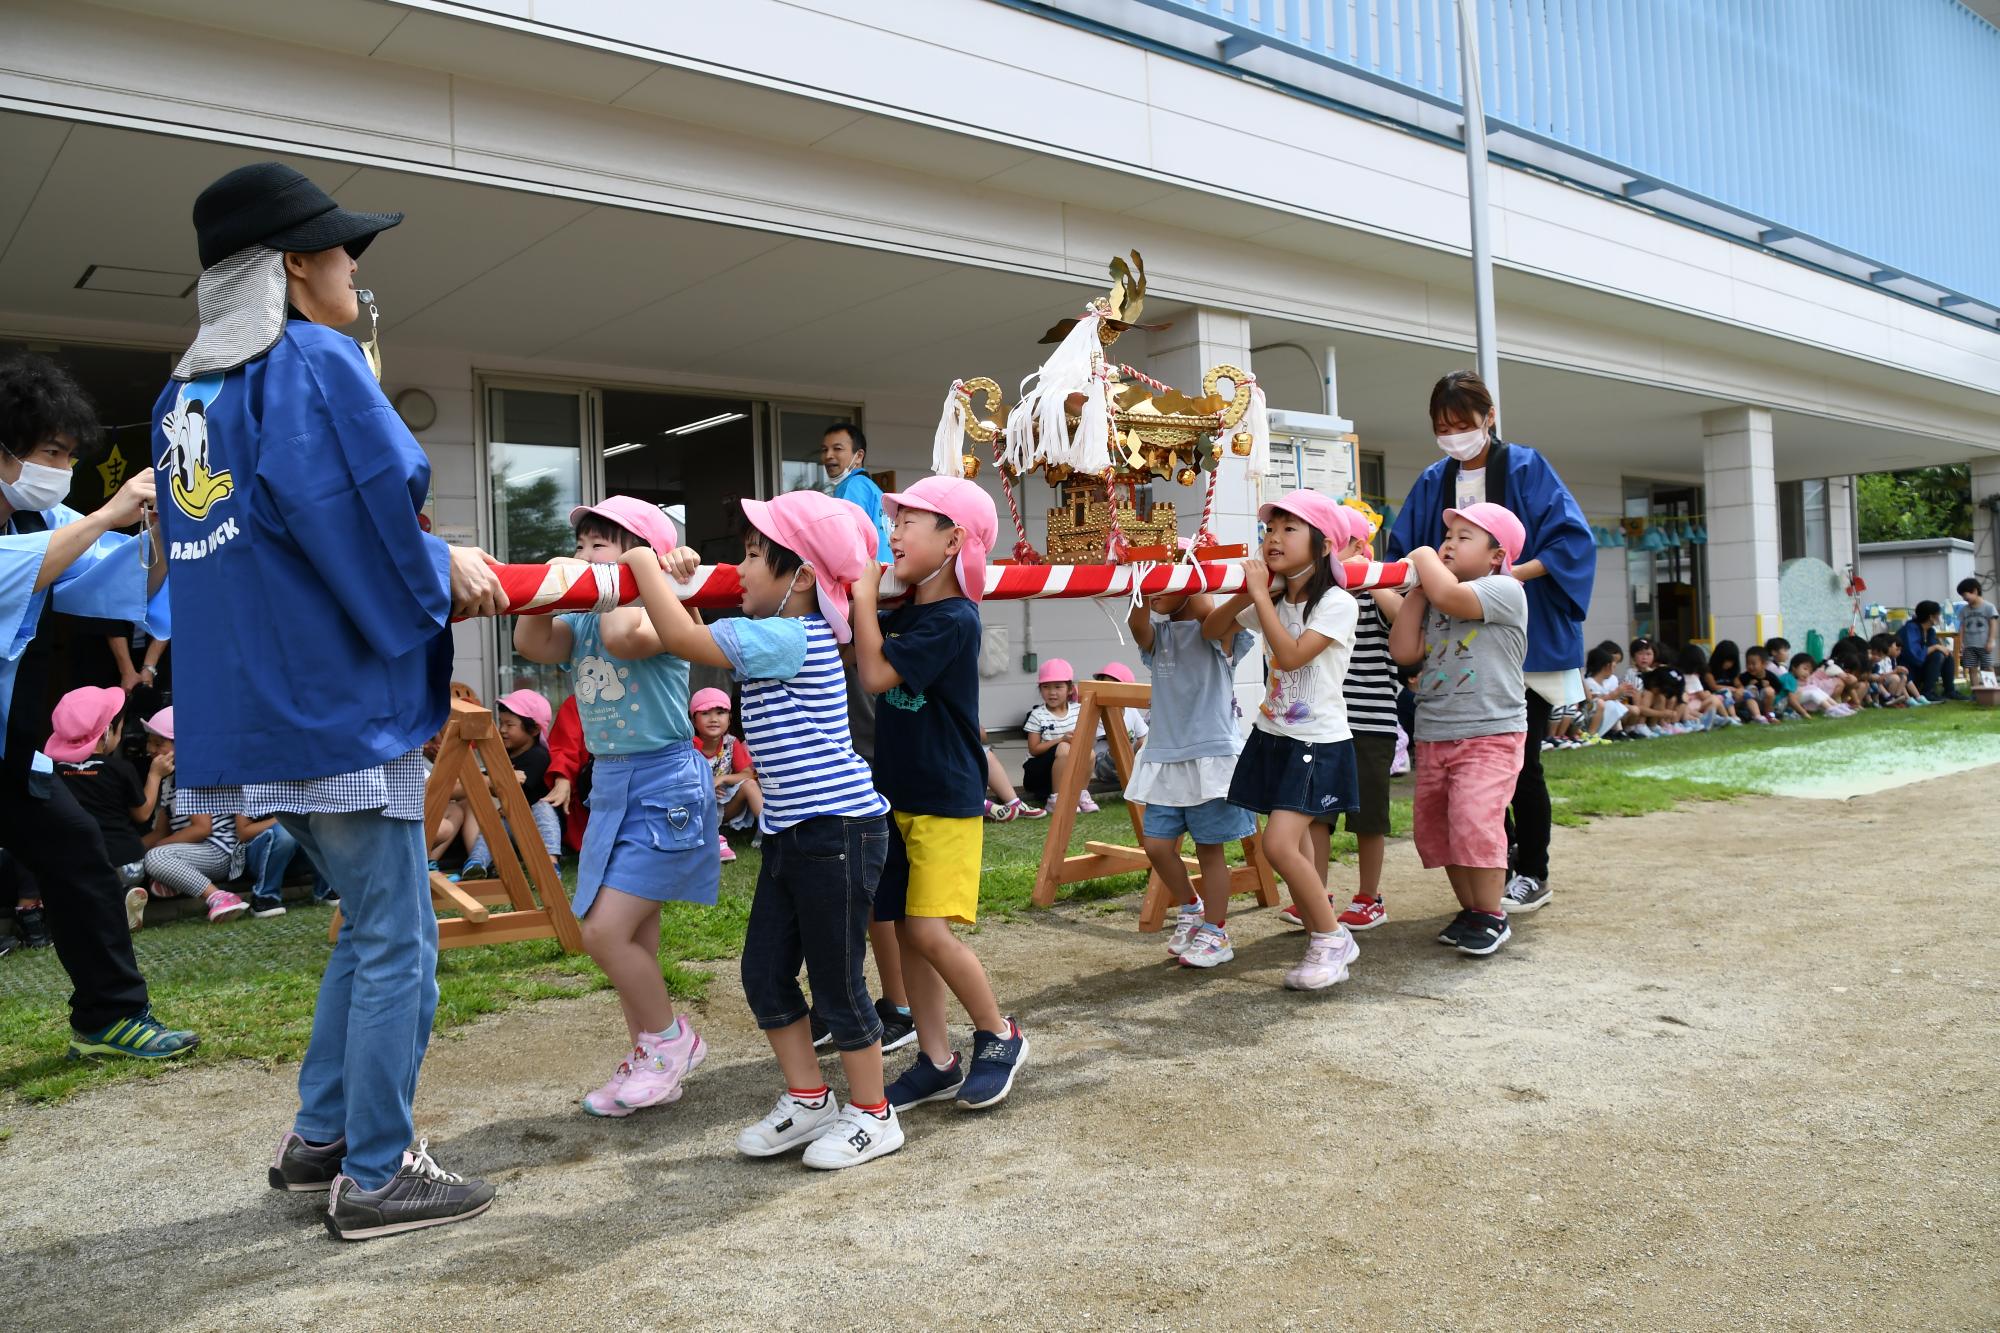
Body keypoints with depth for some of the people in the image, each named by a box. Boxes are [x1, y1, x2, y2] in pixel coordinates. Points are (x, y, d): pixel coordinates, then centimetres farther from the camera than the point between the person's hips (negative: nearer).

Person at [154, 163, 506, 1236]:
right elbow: (373, 521, -17)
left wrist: (436, 557, 13)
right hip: (340, 699, -9)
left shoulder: (185, 393, 15)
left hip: (256, 705, 9)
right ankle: (376, 1175, 9)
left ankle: (318, 1136, 26)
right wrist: (442, 584, 4)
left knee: (372, 923, 20)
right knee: (396, 944, 1)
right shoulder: (313, 363, -11)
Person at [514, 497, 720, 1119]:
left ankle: (671, 1039, 9)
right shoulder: (581, 618, 9)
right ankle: (647, 1060, 26)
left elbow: (623, 637, -34)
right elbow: (532, 644, -10)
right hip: (610, 785, 8)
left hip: (664, 784, -8)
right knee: (632, 936, 13)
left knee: (606, 931, -12)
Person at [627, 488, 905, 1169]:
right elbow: (698, 635, 28)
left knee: (836, 981, 2)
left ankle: (873, 1114, 19)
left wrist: (641, 562, -11)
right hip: (791, 832, 10)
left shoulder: (790, 638, -19)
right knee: (765, 972, 13)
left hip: (839, 830, -10)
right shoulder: (781, 636, 11)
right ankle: (807, 1100, 28)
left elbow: (681, 637, -23)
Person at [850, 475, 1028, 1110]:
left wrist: (864, 592, -16)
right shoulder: (902, 613, 8)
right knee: (907, 931, 9)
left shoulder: (952, 620, -17)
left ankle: (1000, 1036, 11)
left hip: (947, 802, -8)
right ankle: (937, 1062, 20)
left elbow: (877, 674, -22)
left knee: (930, 931, -11)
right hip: (898, 795, 8)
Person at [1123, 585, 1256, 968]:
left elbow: (1207, 611, -30)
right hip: (1165, 757, 5)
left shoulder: (1217, 630, -4)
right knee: (1156, 844, 4)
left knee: (1210, 847, 3)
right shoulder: (1158, 635, 8)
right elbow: (1137, 623, -16)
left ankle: (1216, 933, 17)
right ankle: (1191, 909, 29)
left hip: (1212, 754, -5)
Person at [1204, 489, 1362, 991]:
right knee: (1299, 850, 9)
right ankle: (1327, 940, 21)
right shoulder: (1272, 598, 8)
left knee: (1279, 843, -17)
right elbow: (1211, 630, 11)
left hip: (1319, 744, -7)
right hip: (1273, 737, 7)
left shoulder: (1336, 603, -14)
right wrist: (1246, 594, -6)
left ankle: (1331, 937, 0)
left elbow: (1292, 654, -25)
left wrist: (1262, 594, -19)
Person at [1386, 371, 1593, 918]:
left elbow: (1571, 540, -9)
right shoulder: (1433, 482, 9)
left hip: (1525, 641, -4)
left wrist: (1515, 573, -22)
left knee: (1519, 761, -1)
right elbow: (1403, 553, 13)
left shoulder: (1526, 469, -3)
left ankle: (1533, 874, 13)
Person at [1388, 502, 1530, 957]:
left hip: (1490, 735, -7)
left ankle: (1492, 916, -1)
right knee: (1435, 826, 9)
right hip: (1433, 735, 7)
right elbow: (1403, 650, 2)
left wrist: (1424, 558, -6)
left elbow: (1449, 595, -26)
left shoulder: (1504, 589, -7)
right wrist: (1419, 586, 3)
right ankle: (1470, 909, 24)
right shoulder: (1432, 602, 14)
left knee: (1474, 821, -17)